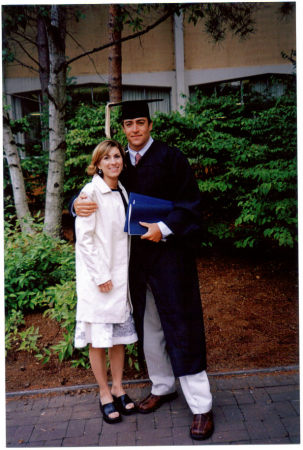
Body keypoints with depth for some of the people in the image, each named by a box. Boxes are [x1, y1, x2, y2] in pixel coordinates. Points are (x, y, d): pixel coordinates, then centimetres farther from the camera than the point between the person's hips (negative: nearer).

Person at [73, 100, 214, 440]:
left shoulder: (170, 158, -4)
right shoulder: (121, 164, 11)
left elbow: (190, 202, -9)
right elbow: (99, 193, 12)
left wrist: (164, 228, -22)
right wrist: (79, 203, -10)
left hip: (169, 251, -5)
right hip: (137, 255, 6)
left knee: (180, 326, -3)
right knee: (147, 325, 15)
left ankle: (201, 407, 8)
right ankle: (162, 387, 34)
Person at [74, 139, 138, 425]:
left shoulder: (122, 192, 9)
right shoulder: (91, 192, -12)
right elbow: (84, 237, -14)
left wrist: (120, 274, 13)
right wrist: (100, 276, -15)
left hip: (121, 273, 6)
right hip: (98, 276, -6)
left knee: (119, 335, 14)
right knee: (98, 338, 5)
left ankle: (118, 388, 29)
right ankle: (104, 394, 21)